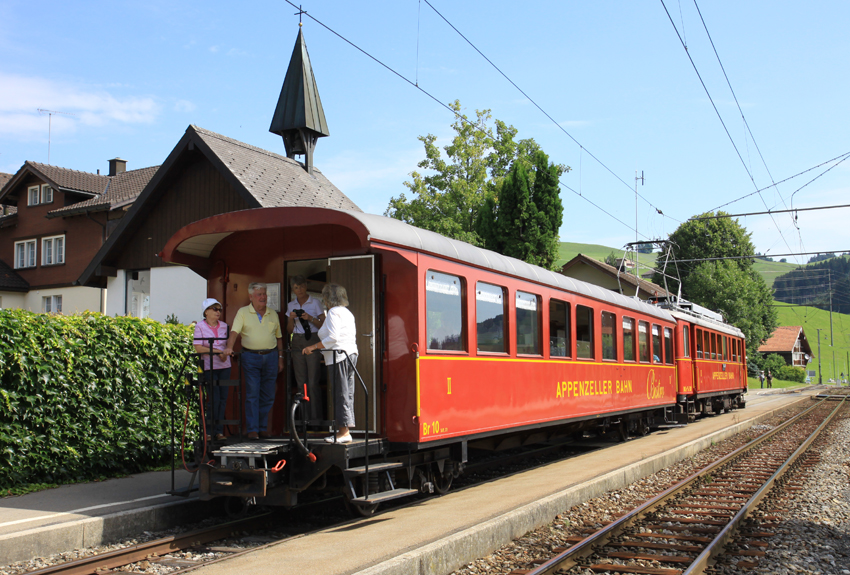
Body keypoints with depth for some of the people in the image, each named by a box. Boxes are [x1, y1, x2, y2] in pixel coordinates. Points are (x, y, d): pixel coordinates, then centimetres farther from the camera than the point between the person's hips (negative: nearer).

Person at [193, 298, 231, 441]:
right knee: (215, 398, -9)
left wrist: (225, 353, -2)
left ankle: (219, 431, 9)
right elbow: (198, 348, -11)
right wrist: (217, 351, -14)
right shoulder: (200, 326, -2)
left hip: (224, 365, 4)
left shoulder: (224, 326, 11)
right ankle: (210, 431, 3)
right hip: (209, 366, -4)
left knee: (223, 398, 2)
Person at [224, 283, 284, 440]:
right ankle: (252, 429, -2)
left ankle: (263, 428, 15)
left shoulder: (273, 314, 12)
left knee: (268, 396, 6)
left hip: (271, 356, 3)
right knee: (252, 394, -5)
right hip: (250, 357, -3)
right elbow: (235, 331, -8)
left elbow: (279, 337, 15)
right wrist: (229, 347, -26)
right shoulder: (243, 312, 3)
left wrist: (280, 357, 11)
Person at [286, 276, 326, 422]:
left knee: (313, 382, -9)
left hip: (312, 341, -4)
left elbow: (323, 325, -1)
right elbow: (289, 330, 16)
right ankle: (305, 417, 8)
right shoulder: (291, 306, 14)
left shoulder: (315, 303, 2)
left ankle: (316, 417, -5)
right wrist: (291, 319, -3)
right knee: (301, 382, 4)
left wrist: (310, 318, -16)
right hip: (297, 343, 4)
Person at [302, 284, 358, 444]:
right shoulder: (347, 312, 21)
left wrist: (313, 347, -13)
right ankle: (345, 430, 11)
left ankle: (344, 432, -7)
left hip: (338, 357, -9)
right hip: (351, 353, 10)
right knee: (347, 394, 9)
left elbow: (333, 337, -17)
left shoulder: (333, 312, -7)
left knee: (340, 394, -8)